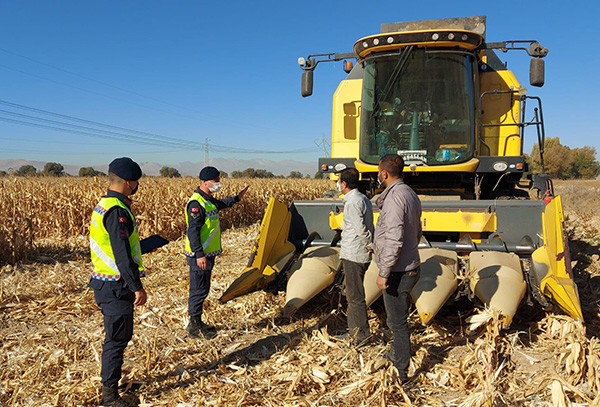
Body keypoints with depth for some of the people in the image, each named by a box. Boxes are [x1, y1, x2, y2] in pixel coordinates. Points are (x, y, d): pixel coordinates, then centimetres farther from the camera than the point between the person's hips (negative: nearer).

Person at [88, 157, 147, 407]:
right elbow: (122, 255, -24)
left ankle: (110, 381, 35)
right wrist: (137, 287, -20)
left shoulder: (103, 206, 12)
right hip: (116, 287, -10)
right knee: (117, 338, 1)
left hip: (106, 283, 10)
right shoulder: (117, 211, -22)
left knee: (120, 335, 21)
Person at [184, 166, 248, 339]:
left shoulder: (209, 200, 12)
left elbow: (220, 204, 37)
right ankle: (194, 327, 11)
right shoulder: (196, 203, -20)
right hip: (200, 256, -10)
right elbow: (193, 231, -24)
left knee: (203, 289, 18)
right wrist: (199, 255, -26)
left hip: (208, 254, 10)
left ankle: (198, 323, 30)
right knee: (199, 290, -1)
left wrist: (237, 197, 34)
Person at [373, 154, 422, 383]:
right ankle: (396, 355, 44)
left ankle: (401, 373, 15)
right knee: (396, 318, 26)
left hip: (398, 272, -10)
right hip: (410, 267, 10)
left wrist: (384, 273, -22)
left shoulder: (394, 198, -22)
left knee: (398, 322, 2)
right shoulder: (410, 194, 9)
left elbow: (394, 241, -27)